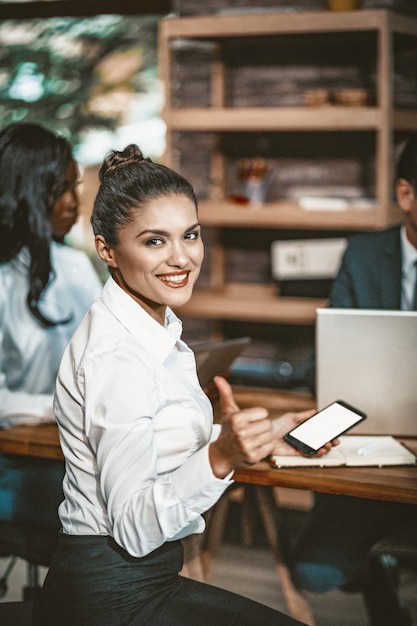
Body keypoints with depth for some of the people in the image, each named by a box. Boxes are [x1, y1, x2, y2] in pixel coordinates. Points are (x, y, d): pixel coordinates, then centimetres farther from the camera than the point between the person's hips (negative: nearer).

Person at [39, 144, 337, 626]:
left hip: (142, 579, 9)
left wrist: (259, 439, 16)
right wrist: (221, 457, -36)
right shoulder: (115, 354, -21)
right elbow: (133, 528, -23)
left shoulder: (157, 328, 9)